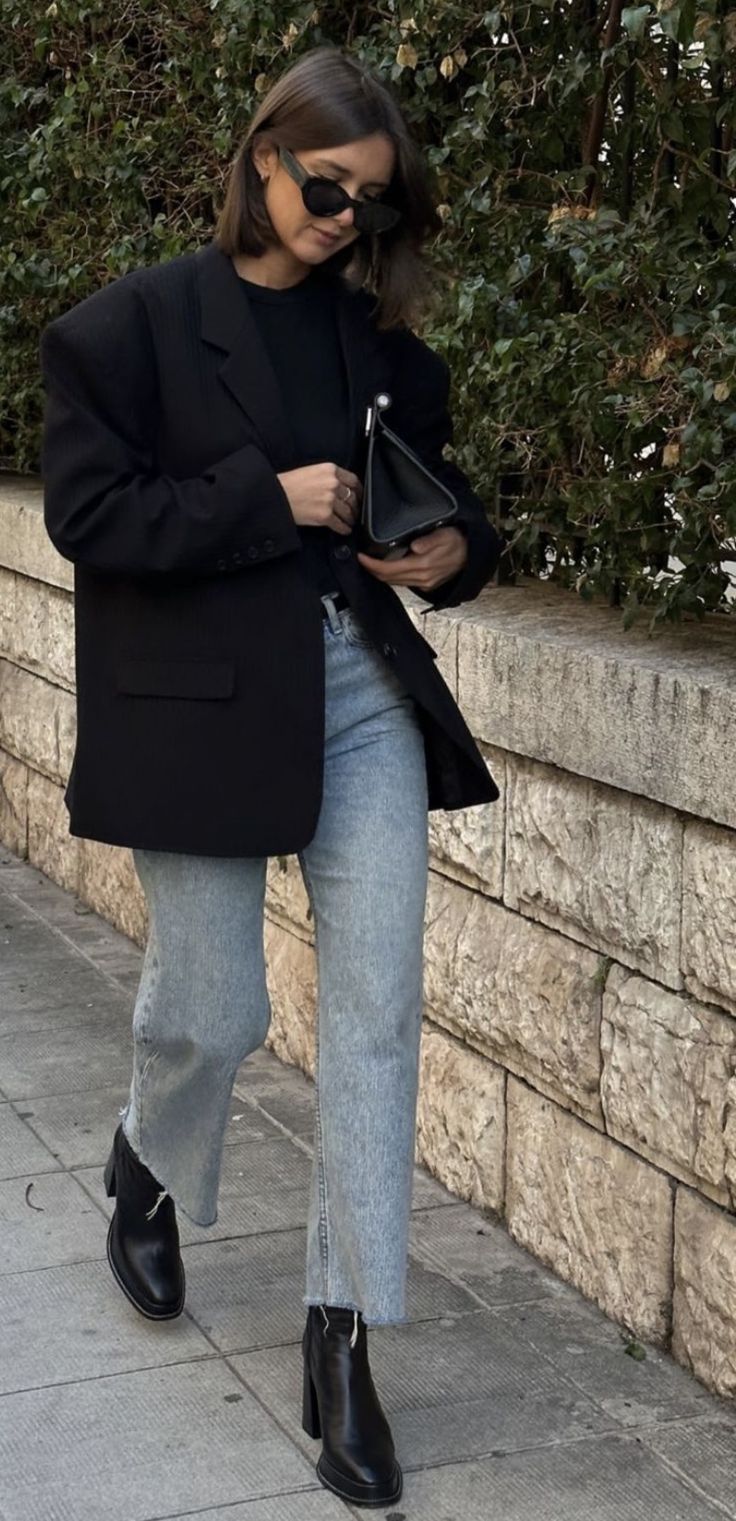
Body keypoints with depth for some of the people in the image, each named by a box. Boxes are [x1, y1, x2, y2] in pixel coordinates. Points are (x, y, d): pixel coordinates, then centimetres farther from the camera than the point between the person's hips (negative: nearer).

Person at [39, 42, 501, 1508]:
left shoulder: (381, 340, 10)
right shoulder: (132, 325, -3)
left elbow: (439, 492, 21)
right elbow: (87, 511, -10)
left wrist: (456, 549, -2)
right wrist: (271, 499, -16)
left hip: (365, 695, 4)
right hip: (201, 707, -4)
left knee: (376, 1008, -2)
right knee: (213, 1010, 6)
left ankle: (342, 1334, 8)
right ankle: (146, 1174, 42)